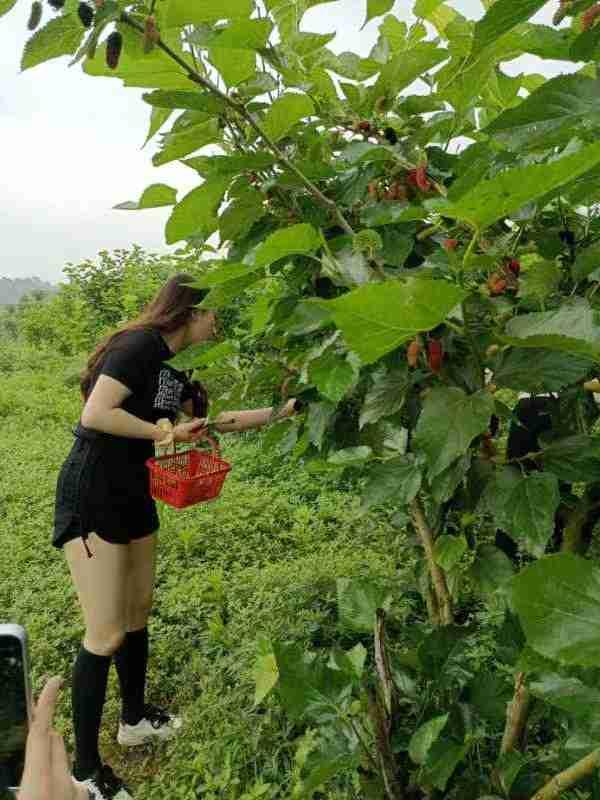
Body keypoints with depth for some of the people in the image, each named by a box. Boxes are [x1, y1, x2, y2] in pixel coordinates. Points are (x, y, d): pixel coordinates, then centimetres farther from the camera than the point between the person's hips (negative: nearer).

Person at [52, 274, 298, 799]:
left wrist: (278, 411, 20)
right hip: (91, 495, -9)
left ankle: (135, 718, 39)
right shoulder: (140, 344, -16)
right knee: (106, 633, -4)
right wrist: (165, 433, -16)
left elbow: (211, 420, 22)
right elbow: (96, 414, -27)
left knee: (139, 612, 19)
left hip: (133, 494, 9)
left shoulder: (172, 369, 11)